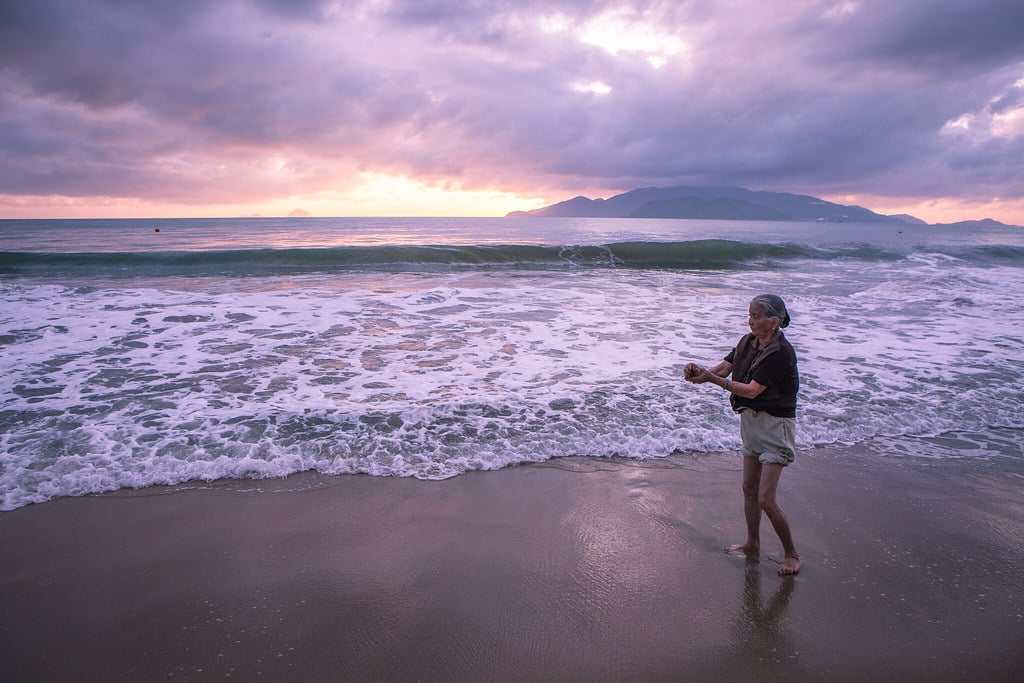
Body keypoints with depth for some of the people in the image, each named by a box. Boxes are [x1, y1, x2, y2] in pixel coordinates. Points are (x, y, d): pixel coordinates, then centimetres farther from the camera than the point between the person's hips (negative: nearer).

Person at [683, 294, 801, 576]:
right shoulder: (748, 342, 3)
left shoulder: (781, 352, -22)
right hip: (751, 420, 8)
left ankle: (791, 553, 13)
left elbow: (752, 390, -25)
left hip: (775, 425, -8)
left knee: (766, 499, -7)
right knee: (749, 488, 16)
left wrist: (712, 378, -30)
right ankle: (752, 544, 33)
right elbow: (724, 367, -3)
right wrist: (700, 370, -23)